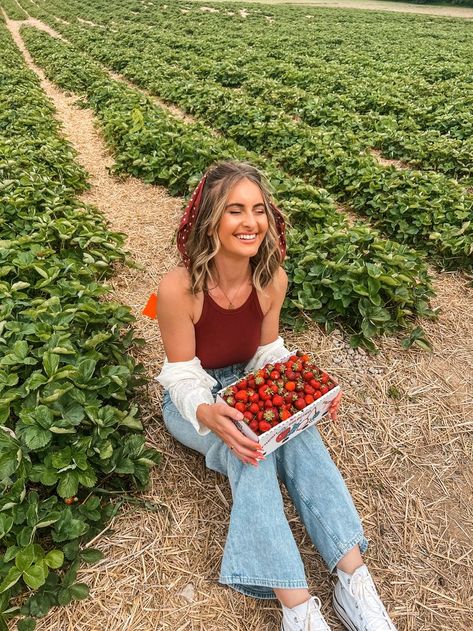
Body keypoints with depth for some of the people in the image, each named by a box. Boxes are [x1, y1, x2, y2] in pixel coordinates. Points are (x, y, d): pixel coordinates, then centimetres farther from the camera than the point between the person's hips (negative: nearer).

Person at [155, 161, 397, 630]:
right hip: (192, 400, -3)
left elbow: (269, 353, 0)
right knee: (249, 449, -32)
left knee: (297, 429, -27)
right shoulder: (178, 288, -26)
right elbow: (184, 379, -19)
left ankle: (354, 579, -22)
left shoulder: (272, 278, -12)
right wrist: (208, 414, -40)